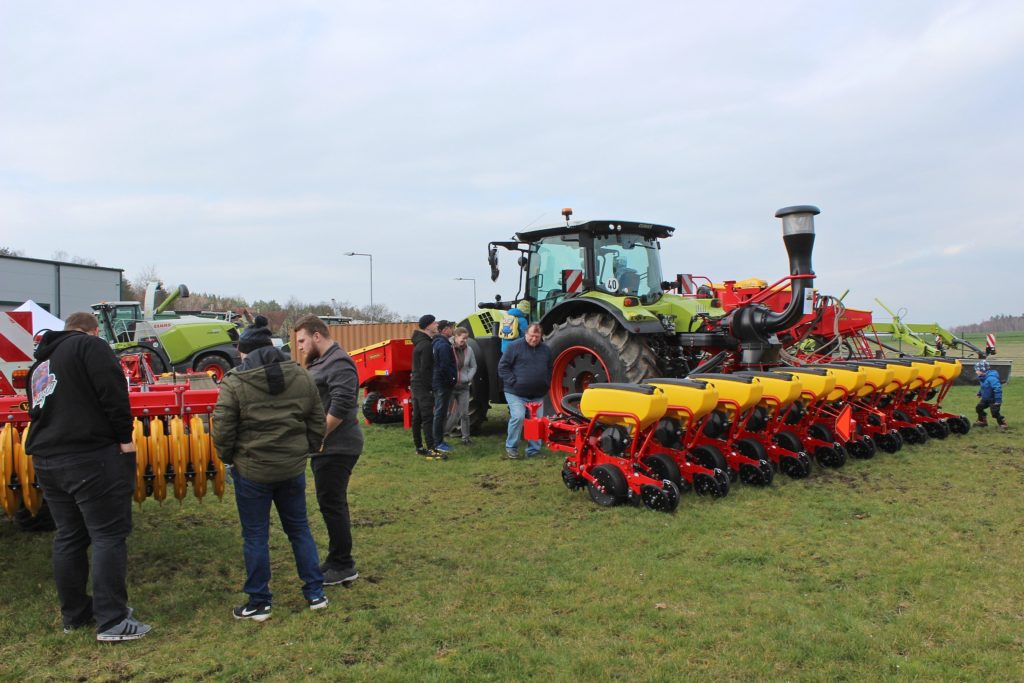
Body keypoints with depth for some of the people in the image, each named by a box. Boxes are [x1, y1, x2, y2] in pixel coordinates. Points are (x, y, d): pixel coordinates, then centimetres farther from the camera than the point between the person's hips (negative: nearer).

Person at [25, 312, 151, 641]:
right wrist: (124, 437, -10)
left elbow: (38, 410, 25)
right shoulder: (90, 346, -5)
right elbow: (113, 392, -16)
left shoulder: (40, 363, 21)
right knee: (109, 536, -3)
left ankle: (74, 614, 27)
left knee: (68, 537, 17)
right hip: (92, 457, -8)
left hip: (46, 461, 8)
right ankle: (112, 620, -2)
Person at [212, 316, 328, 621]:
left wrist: (229, 458, 6)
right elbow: (317, 422, 6)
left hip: (252, 470, -4)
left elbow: (222, 431, -11)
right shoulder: (301, 376, 2)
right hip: (293, 468, 4)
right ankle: (315, 593, 22)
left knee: (255, 536, 9)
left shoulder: (235, 383, -11)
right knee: (299, 528, 17)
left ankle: (259, 603, 20)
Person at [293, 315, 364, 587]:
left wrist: (319, 437, -19)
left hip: (335, 448, -10)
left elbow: (341, 406, -26)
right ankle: (336, 561, 27)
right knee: (331, 504, 16)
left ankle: (343, 567, 6)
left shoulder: (338, 363, -16)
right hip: (325, 447, 10)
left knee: (332, 504, -4)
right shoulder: (319, 362, 17)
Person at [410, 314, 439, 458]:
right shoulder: (427, 345, -17)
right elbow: (425, 369, -21)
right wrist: (431, 387, -17)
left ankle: (419, 448, 19)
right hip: (424, 387, -10)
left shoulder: (420, 342, 15)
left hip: (416, 386, 10)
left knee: (417, 418, 12)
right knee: (428, 418, -11)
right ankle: (431, 450, -12)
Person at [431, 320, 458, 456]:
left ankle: (439, 440, 23)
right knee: (440, 413, -5)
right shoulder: (443, 345, -18)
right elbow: (445, 366, -23)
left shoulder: (437, 343, 14)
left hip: (438, 382, 10)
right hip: (443, 383, -10)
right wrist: (453, 379, -12)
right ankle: (438, 443, -1)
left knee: (440, 412, 16)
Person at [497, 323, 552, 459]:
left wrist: (546, 385, 8)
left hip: (538, 394, 5)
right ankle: (511, 447, 0)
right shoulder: (515, 347, -6)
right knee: (518, 417, -18)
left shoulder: (546, 349, 9)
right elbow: (503, 366, -6)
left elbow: (549, 370, 21)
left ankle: (533, 450, 18)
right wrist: (513, 382, -14)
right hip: (516, 392, -5)